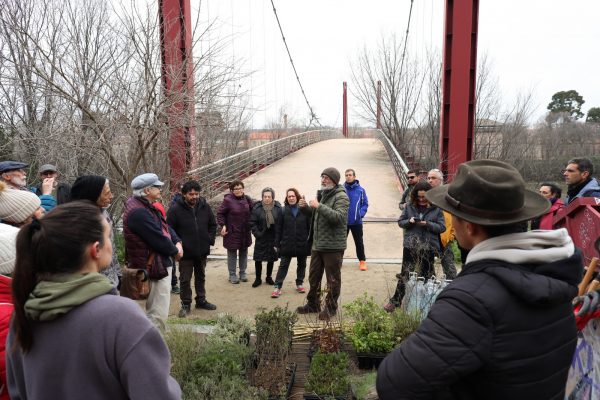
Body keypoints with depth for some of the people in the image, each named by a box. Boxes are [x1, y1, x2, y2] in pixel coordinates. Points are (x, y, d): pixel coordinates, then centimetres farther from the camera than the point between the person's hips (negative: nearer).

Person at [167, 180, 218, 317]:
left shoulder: (205, 207, -2)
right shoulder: (175, 209, -14)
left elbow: (213, 225, 11)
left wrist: (210, 239, 1)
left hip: (202, 250, 4)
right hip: (185, 252, -4)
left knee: (200, 277, 19)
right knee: (185, 279, 6)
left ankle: (201, 300, 34)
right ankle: (186, 304, 21)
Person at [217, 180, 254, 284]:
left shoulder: (247, 199, 1)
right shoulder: (228, 200, -12)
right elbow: (220, 213, -9)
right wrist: (223, 225, -18)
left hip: (245, 232, 5)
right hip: (232, 232, -5)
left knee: (244, 252, 14)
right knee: (232, 253, 6)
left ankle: (243, 273, 29)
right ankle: (232, 275, 19)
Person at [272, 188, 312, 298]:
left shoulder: (305, 210, -6)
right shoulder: (284, 210, -1)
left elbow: (310, 226, -5)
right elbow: (279, 228, 0)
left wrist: (311, 241, -8)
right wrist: (277, 243, -3)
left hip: (302, 243, 0)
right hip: (287, 244, 0)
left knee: (302, 264, 14)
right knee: (283, 265, 3)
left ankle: (300, 283, 30)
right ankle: (277, 287, 5)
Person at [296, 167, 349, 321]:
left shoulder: (341, 196, -13)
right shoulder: (322, 194, 15)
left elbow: (339, 217, -28)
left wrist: (319, 206, -27)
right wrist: (307, 207, 8)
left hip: (333, 246, -9)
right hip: (317, 244, 9)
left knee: (333, 279, 5)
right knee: (313, 276, 18)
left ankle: (331, 308, 19)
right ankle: (313, 304, 33)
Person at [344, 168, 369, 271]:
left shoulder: (360, 190, -4)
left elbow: (365, 204, 2)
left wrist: (361, 213, -11)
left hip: (357, 221, 0)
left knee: (359, 242, 10)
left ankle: (362, 261, 22)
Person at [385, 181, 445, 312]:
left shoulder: (436, 209, -3)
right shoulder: (409, 206, 3)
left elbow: (442, 227, -4)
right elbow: (400, 222, 7)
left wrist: (427, 224, -19)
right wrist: (409, 221, -14)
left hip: (428, 247, -1)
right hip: (410, 246, 1)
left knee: (426, 276, 12)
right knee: (405, 274, 5)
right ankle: (395, 301, 13)